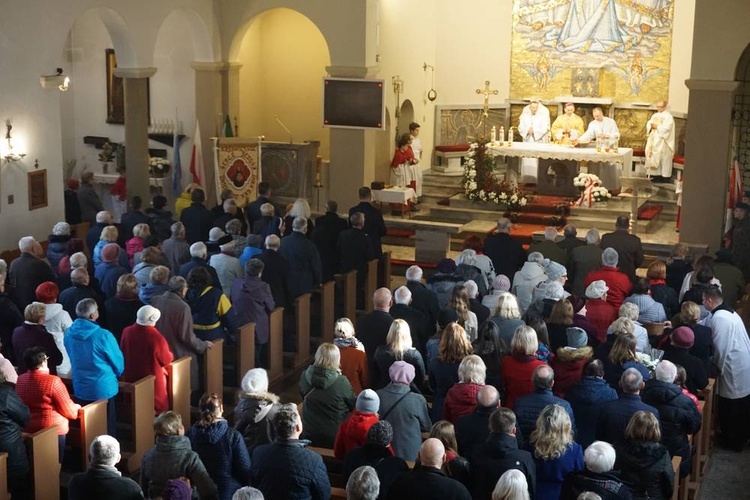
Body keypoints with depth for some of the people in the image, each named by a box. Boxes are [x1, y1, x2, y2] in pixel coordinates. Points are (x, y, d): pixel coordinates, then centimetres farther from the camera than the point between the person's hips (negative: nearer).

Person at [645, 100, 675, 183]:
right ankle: (656, 175, 9)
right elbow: (648, 123, 9)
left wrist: (657, 127, -15)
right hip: (654, 141, 7)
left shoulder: (668, 116, -6)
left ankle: (665, 176, -4)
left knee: (664, 158, -6)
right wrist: (651, 125, -12)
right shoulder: (655, 115, 17)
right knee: (655, 157, 5)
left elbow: (667, 127, -18)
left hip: (663, 141, -7)